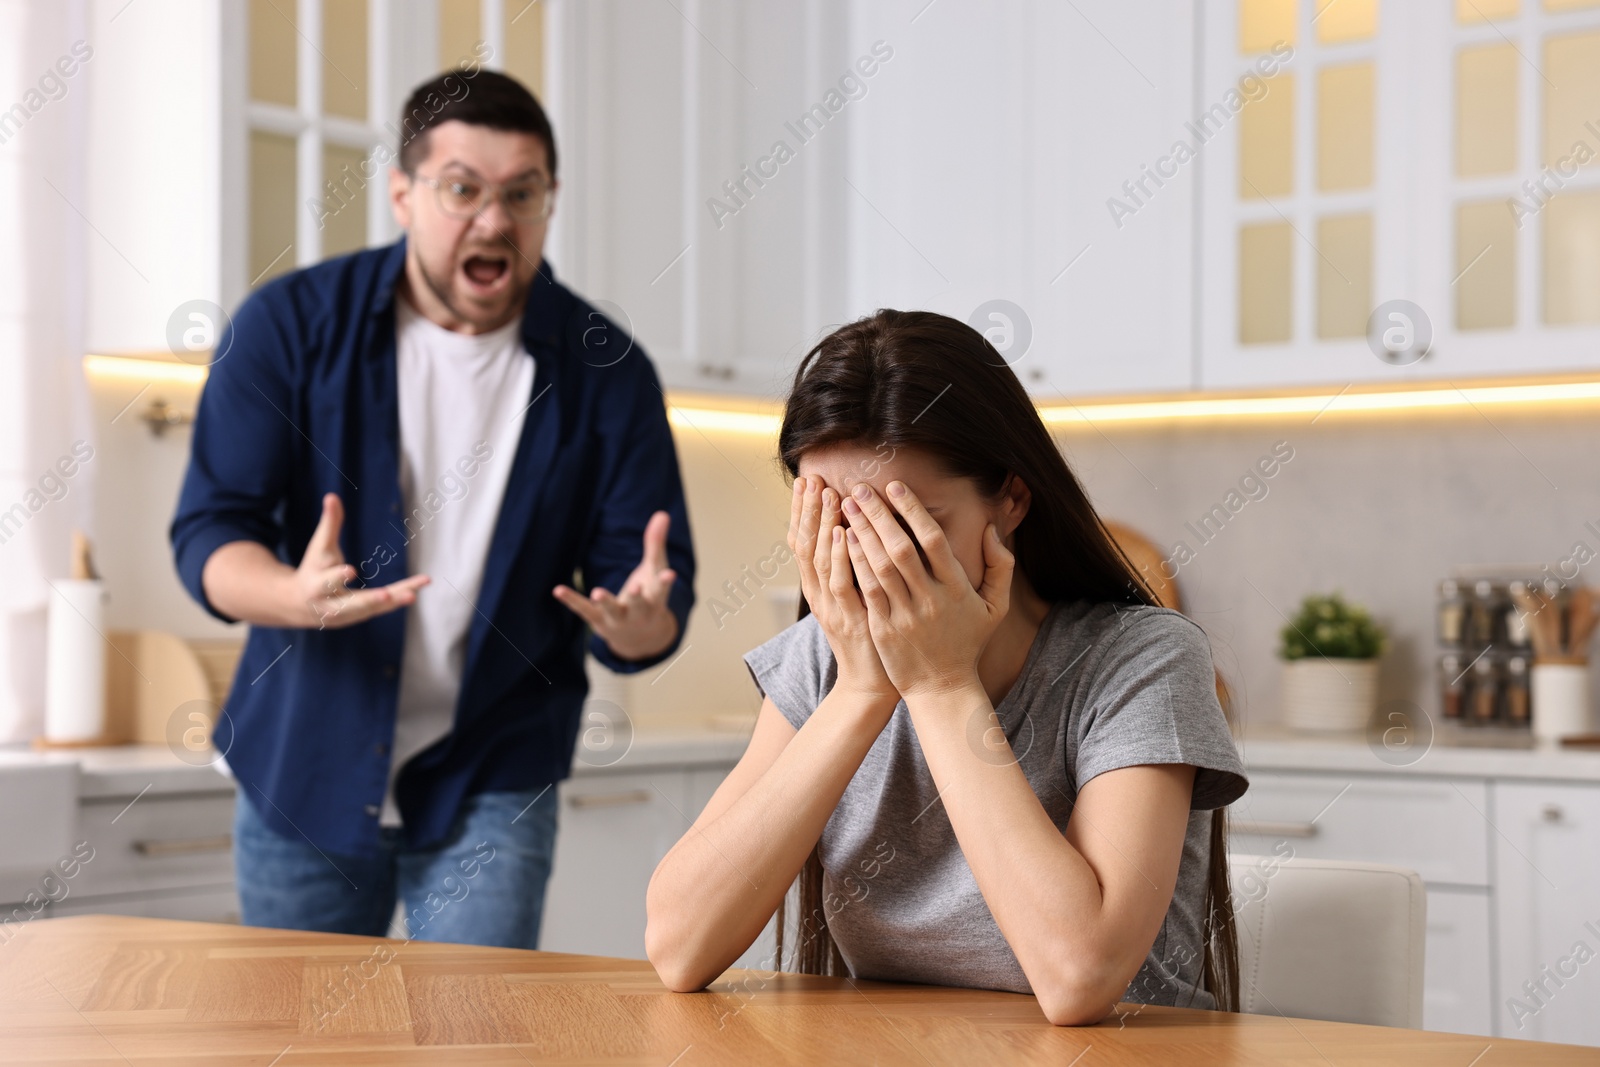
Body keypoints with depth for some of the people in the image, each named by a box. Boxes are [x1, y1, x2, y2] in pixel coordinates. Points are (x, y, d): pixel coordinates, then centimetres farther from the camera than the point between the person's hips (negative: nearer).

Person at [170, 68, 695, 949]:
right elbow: (208, 531, -9)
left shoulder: (605, 374, -5)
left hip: (489, 787, -1)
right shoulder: (290, 324, -5)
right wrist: (298, 596, -32)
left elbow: (659, 605, -5)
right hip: (300, 770, 1)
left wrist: (638, 624, -31)